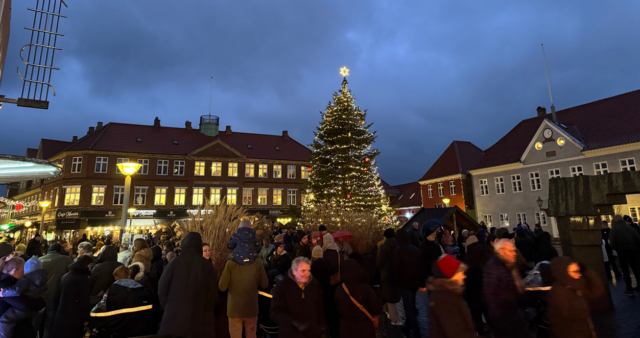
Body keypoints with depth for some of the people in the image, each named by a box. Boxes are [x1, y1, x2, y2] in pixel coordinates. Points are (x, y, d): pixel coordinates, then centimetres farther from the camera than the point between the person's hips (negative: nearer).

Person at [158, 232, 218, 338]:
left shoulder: (175, 263, -8)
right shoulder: (207, 265, -4)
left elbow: (162, 289, -1)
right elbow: (213, 293, 1)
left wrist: (167, 307, 14)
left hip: (175, 315, -1)